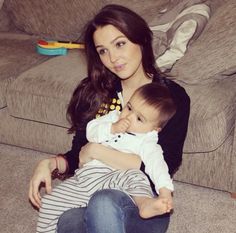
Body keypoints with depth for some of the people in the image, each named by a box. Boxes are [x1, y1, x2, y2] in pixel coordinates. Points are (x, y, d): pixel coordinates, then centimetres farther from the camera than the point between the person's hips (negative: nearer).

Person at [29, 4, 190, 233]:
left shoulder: (172, 96, -4)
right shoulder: (92, 92, 6)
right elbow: (78, 157, 12)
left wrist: (97, 151, -13)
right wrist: (50, 163, -8)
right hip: (94, 191, 3)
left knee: (103, 203, -36)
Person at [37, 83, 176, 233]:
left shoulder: (146, 142, -1)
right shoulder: (113, 117, 15)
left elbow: (156, 163, -13)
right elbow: (91, 131, 8)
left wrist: (165, 190, -27)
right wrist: (112, 128, -9)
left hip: (113, 179, -5)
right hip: (86, 174, 5)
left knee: (135, 176, -36)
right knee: (51, 202, -2)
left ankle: (144, 202, -61)